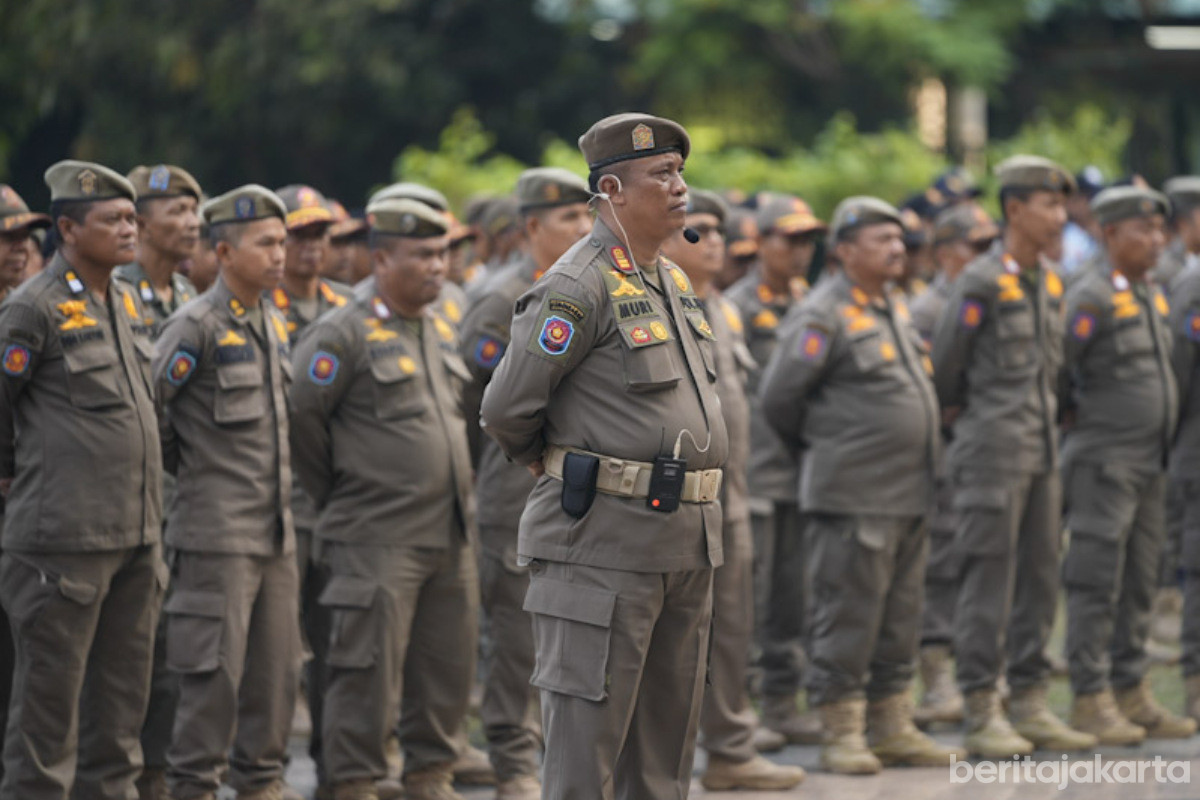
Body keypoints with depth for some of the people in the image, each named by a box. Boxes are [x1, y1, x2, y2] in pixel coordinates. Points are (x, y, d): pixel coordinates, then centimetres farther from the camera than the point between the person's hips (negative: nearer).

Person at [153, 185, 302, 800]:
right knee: (214, 667, -5)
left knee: (277, 664, 10)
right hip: (218, 532, -7)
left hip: (275, 530, 7)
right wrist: (189, 469, -1)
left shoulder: (272, 324, 13)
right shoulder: (195, 327, -12)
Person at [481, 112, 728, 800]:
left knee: (667, 736, 12)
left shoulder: (676, 283, 15)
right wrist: (564, 470, 5)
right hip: (605, 540, -8)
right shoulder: (579, 287, -13)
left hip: (685, 539, 8)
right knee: (587, 740, -5)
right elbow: (508, 410, -12)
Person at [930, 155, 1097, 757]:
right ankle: (982, 714, 0)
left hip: (1042, 451, 8)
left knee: (1040, 578, 10)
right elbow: (943, 366, -7)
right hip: (994, 453, -8)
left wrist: (1044, 418, 17)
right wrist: (960, 415, 7)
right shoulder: (981, 283, -13)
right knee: (989, 579, -4)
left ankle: (1030, 705, 17)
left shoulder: (1049, 282, 11)